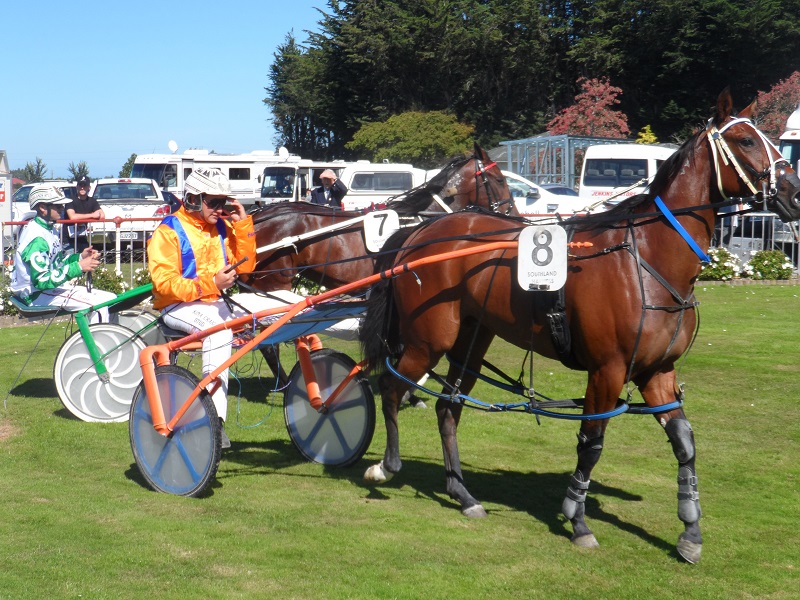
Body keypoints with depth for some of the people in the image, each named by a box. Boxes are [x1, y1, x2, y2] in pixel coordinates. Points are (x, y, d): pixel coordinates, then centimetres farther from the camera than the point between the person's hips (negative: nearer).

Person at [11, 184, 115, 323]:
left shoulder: (50, 229, 9)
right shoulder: (36, 237, -23)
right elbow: (42, 280, -28)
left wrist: (80, 257, 0)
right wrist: (78, 267, -28)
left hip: (53, 286, 10)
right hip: (37, 295, -10)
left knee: (111, 299, 3)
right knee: (99, 304, -22)